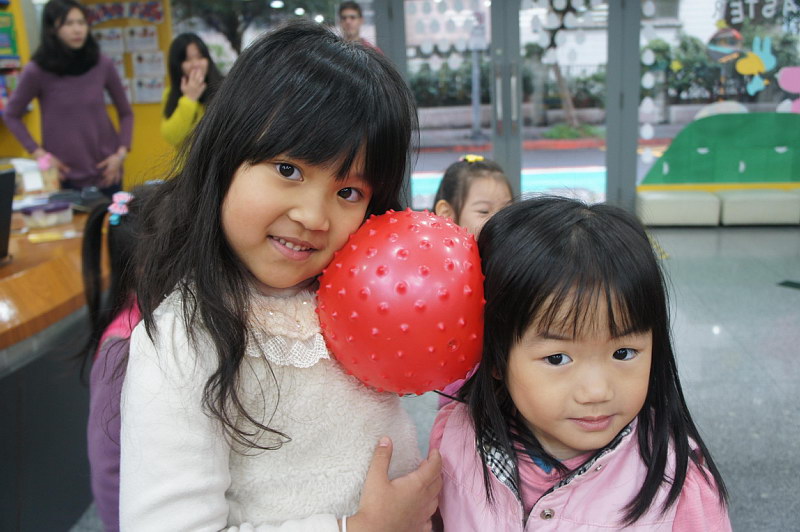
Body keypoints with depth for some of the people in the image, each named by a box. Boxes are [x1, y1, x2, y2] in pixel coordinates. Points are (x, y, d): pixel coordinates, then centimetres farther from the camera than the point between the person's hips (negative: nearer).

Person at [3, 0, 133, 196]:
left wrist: (121, 153, -4)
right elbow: (11, 115, 3)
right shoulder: (37, 71, -9)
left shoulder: (102, 65, -2)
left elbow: (126, 113, 8)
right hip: (65, 175, -2)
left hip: (106, 172, 2)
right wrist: (39, 153, -6)